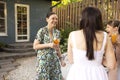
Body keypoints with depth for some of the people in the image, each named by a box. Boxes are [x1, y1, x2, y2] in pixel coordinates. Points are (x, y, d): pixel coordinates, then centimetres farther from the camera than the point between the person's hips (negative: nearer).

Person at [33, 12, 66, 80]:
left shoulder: (57, 32, 5)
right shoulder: (42, 31, -12)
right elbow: (35, 46, -11)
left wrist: (61, 59, 9)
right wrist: (48, 44, -21)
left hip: (55, 60, 5)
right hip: (43, 60, -5)